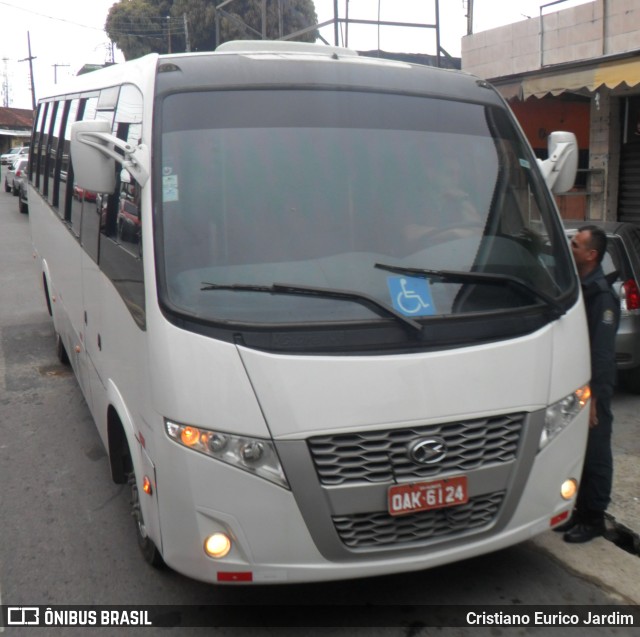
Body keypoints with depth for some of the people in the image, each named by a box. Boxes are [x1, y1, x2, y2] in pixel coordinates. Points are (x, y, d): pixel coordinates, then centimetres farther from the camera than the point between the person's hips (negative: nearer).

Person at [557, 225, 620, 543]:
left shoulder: (601, 294, -16)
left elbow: (602, 351, -20)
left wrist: (592, 396, -21)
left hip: (593, 386, -8)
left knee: (594, 452, 2)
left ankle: (593, 519, 13)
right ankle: (580, 511, 26)